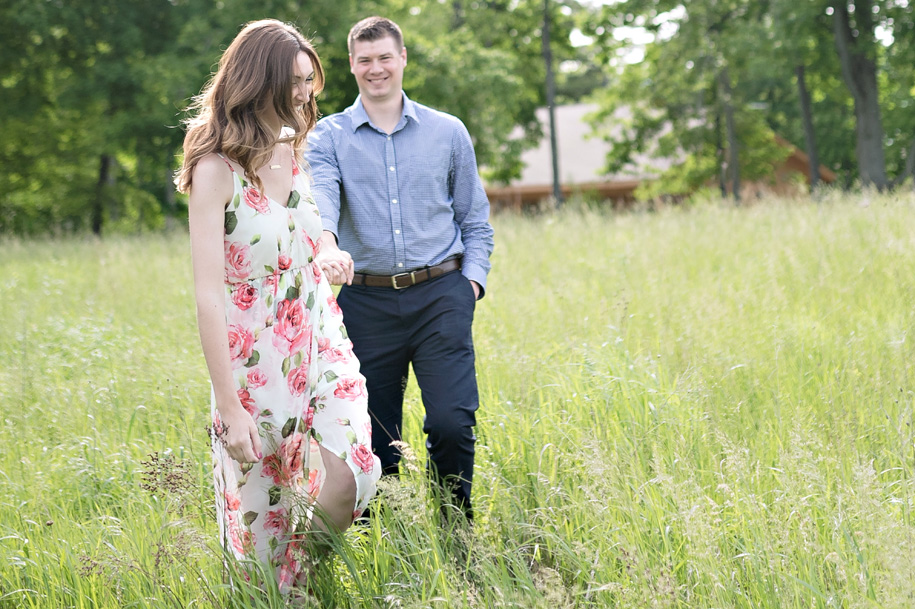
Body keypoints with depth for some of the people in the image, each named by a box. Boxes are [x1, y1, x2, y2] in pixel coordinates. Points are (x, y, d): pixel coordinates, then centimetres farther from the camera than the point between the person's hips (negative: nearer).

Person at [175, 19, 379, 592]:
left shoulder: (295, 154, 8)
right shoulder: (217, 170, -13)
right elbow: (209, 294, -17)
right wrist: (228, 404, -20)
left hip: (322, 347, 5)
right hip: (258, 365, -5)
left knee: (345, 484, -14)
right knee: (263, 516, 4)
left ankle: (317, 574, 12)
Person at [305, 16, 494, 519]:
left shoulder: (448, 133, 10)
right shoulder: (328, 137, 6)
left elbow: (475, 220, 16)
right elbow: (318, 195, -15)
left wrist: (472, 281, -1)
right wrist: (327, 244, -36)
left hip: (440, 296, 0)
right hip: (366, 302, 0)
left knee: (452, 421, -13)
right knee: (373, 438, 5)